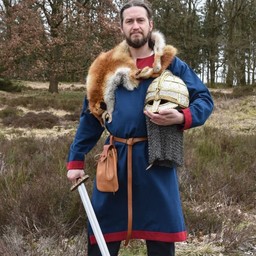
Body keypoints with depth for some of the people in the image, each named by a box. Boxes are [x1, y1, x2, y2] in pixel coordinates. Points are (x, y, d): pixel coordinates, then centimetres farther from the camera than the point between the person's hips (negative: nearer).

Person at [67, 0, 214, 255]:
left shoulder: (170, 63, 3)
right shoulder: (108, 67, 9)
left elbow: (205, 99, 4)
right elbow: (90, 116, 11)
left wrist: (182, 117, -16)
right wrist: (76, 160, 6)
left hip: (156, 159, -2)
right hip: (116, 160, 2)